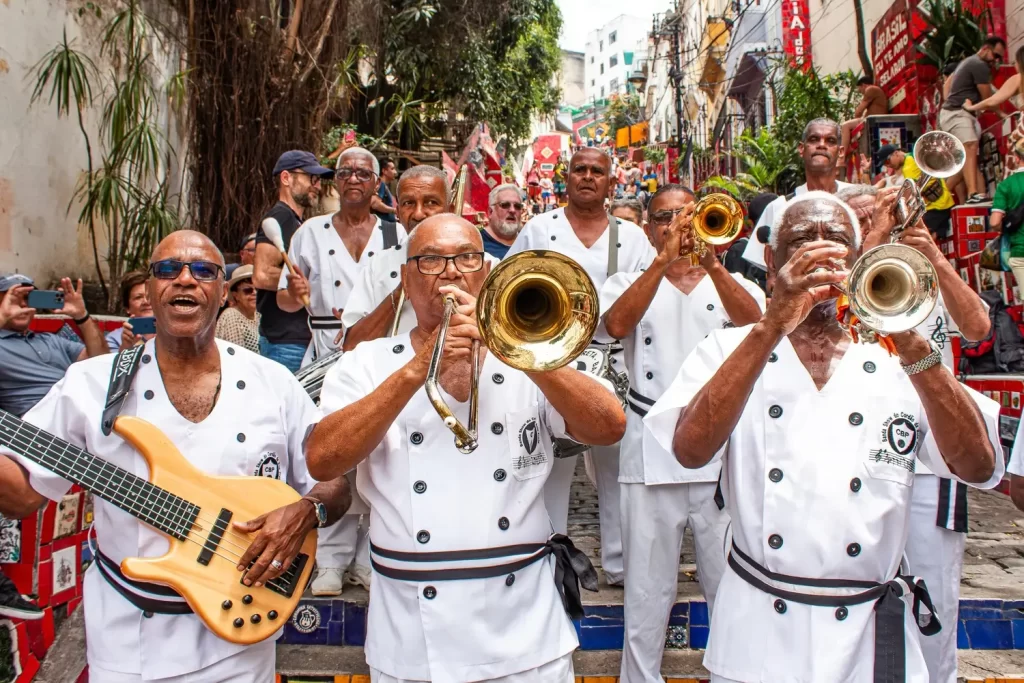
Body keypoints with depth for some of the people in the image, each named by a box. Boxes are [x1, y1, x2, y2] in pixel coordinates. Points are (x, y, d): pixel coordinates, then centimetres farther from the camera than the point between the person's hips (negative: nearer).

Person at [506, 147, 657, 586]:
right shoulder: (539, 230, 8)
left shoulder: (632, 236, 10)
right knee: (550, 468, 6)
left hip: (614, 367, 1)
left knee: (618, 467, 8)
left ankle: (620, 563, 21)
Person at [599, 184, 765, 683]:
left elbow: (753, 321, -10)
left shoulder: (733, 283, 12)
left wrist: (711, 262, -20)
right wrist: (664, 259, -15)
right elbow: (617, 325, -13)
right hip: (652, 456, 0)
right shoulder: (629, 283, 10)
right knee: (648, 590, 8)